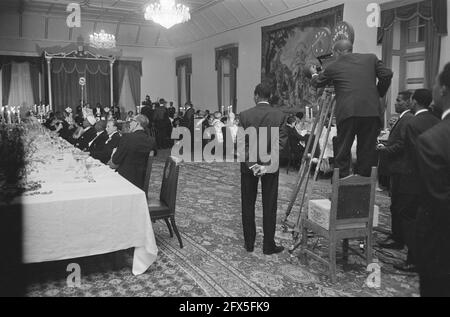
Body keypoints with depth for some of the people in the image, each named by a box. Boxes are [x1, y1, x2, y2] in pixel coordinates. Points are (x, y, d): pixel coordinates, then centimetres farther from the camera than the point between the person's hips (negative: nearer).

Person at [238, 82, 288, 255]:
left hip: (248, 165, 0)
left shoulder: (245, 115, -7)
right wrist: (266, 164, -13)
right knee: (269, 207, 7)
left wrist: (251, 164, -12)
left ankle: (249, 244, 20)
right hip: (270, 166, 0)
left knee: (248, 206, 12)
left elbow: (242, 142, -11)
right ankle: (268, 245, 13)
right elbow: (281, 142, -10)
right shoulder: (280, 116, -5)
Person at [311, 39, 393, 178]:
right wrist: (379, 93, 20)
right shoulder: (371, 58, 15)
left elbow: (318, 83, 25)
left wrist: (314, 74, 47)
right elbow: (387, 75, 8)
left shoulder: (333, 67, 10)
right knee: (368, 148, 9)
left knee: (343, 149, 7)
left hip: (347, 112, -2)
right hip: (372, 111, 2)